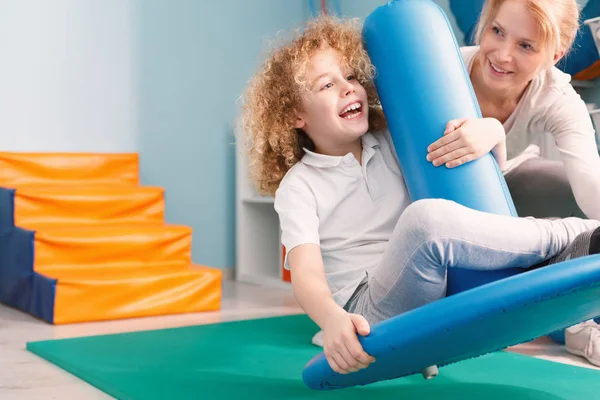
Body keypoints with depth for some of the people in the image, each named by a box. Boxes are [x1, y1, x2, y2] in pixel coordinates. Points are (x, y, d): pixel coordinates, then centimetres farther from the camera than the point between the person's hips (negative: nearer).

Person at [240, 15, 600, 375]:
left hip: (451, 289, 6)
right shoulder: (297, 187, 0)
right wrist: (332, 320, -37)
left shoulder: (392, 142, 13)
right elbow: (307, 275, -14)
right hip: (369, 312, -5)